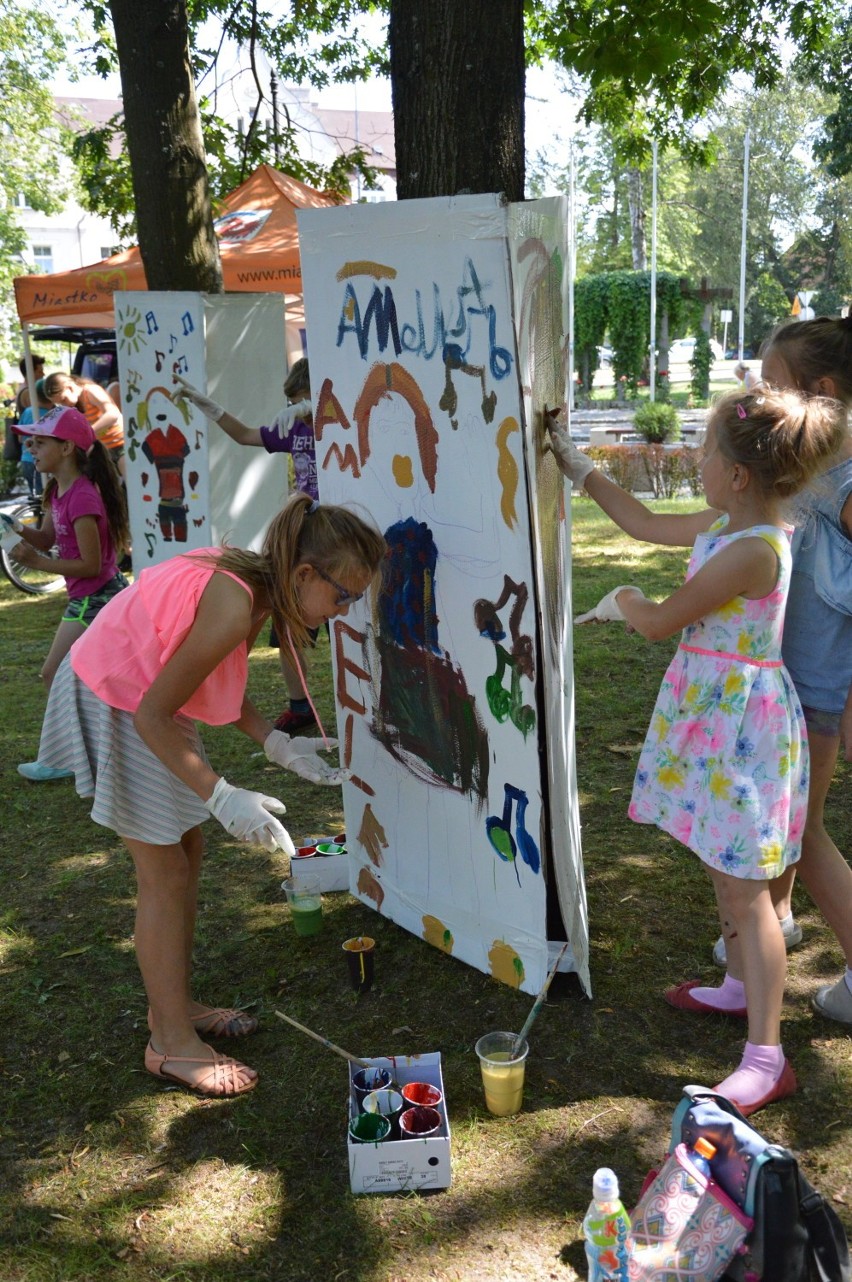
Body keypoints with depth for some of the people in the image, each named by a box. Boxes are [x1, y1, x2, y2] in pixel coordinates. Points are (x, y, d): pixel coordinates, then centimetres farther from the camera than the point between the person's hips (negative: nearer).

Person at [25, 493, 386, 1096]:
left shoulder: (255, 581, -6)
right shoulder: (234, 608, -33)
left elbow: (222, 685, 4)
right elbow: (154, 714, -28)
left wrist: (280, 745, -6)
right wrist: (223, 797, -29)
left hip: (146, 699, 9)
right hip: (110, 705, -9)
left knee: (188, 850, 15)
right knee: (165, 871, -1)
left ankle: (176, 1004, 31)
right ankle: (172, 1043, 14)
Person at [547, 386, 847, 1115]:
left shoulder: (751, 550, -25)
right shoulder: (727, 524, 4)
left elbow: (660, 622, -16)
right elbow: (649, 526, 20)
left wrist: (621, 601, 6)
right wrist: (581, 469, 22)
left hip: (742, 723, -10)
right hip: (714, 711, 10)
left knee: (745, 888, -4)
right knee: (723, 865, 22)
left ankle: (766, 1059, 5)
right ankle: (743, 985, 42)